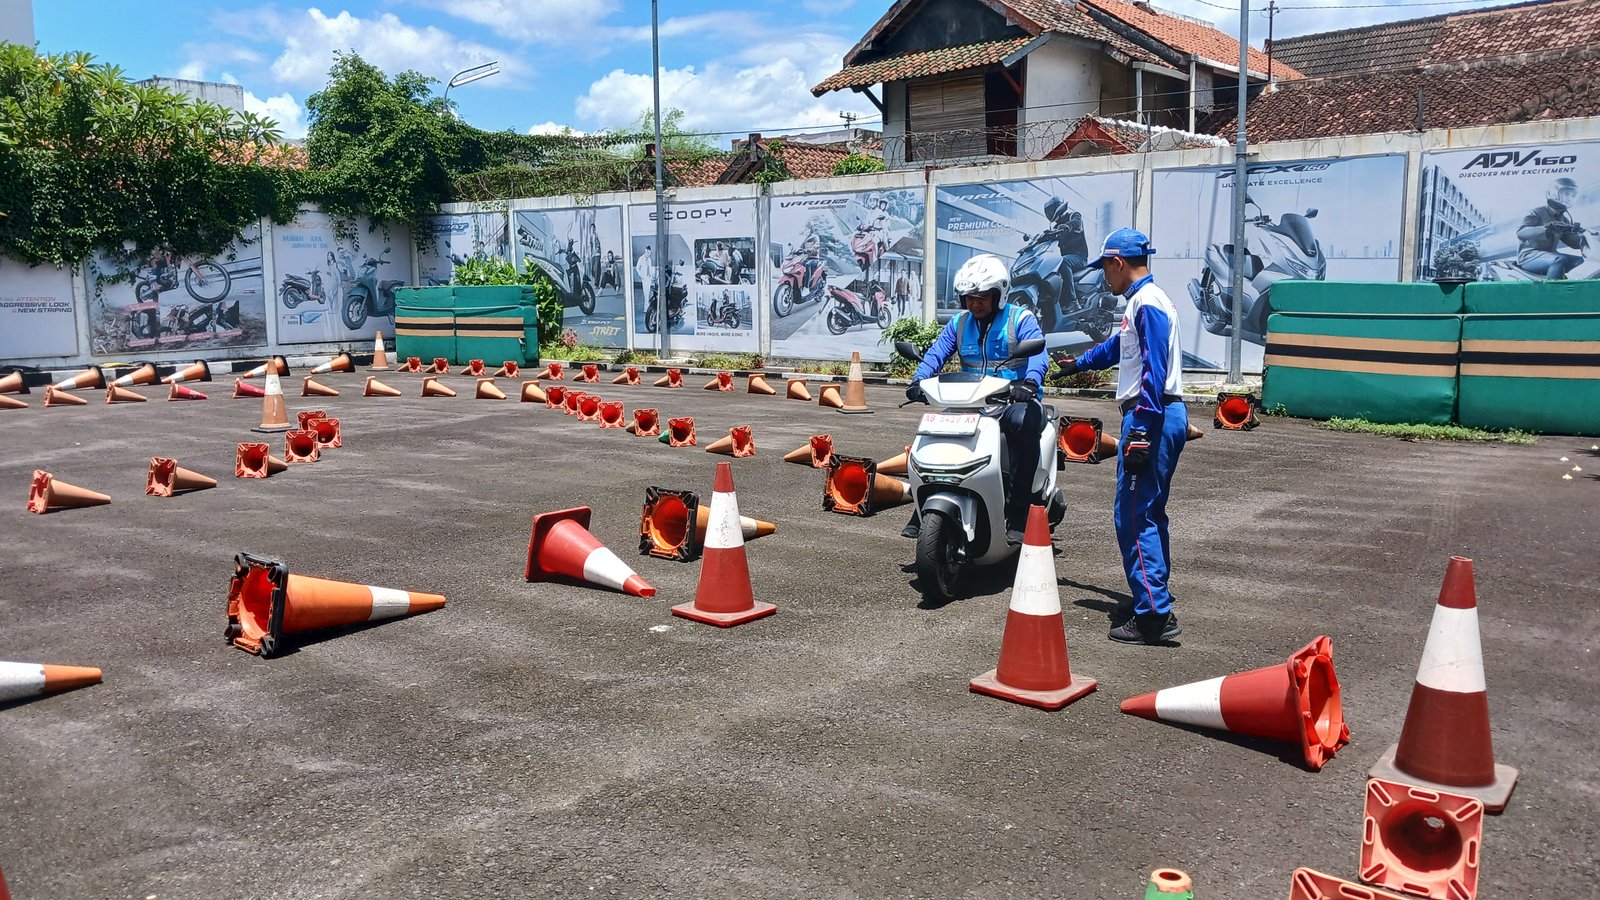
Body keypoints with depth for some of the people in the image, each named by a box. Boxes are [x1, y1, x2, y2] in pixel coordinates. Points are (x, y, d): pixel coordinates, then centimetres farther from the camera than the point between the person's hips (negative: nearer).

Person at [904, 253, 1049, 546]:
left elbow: (1037, 353, -16)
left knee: (1023, 423, -38)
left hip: (1014, 400, -5)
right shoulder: (959, 323, 15)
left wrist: (1029, 382, -38)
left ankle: (1018, 514, -33)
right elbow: (936, 353, 3)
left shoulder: (1021, 319, 0)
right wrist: (918, 380, -19)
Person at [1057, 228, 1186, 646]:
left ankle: (1154, 615, -9)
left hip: (1151, 415, -11)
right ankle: (1154, 600, 24)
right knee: (1149, 513, 16)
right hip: (1163, 414, 11)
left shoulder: (1147, 302, -12)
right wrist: (1080, 363, 56)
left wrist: (1141, 431, -26)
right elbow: (1118, 345, 39)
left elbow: (1153, 370, -22)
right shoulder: (1145, 300, 20)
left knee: (1133, 515, -10)